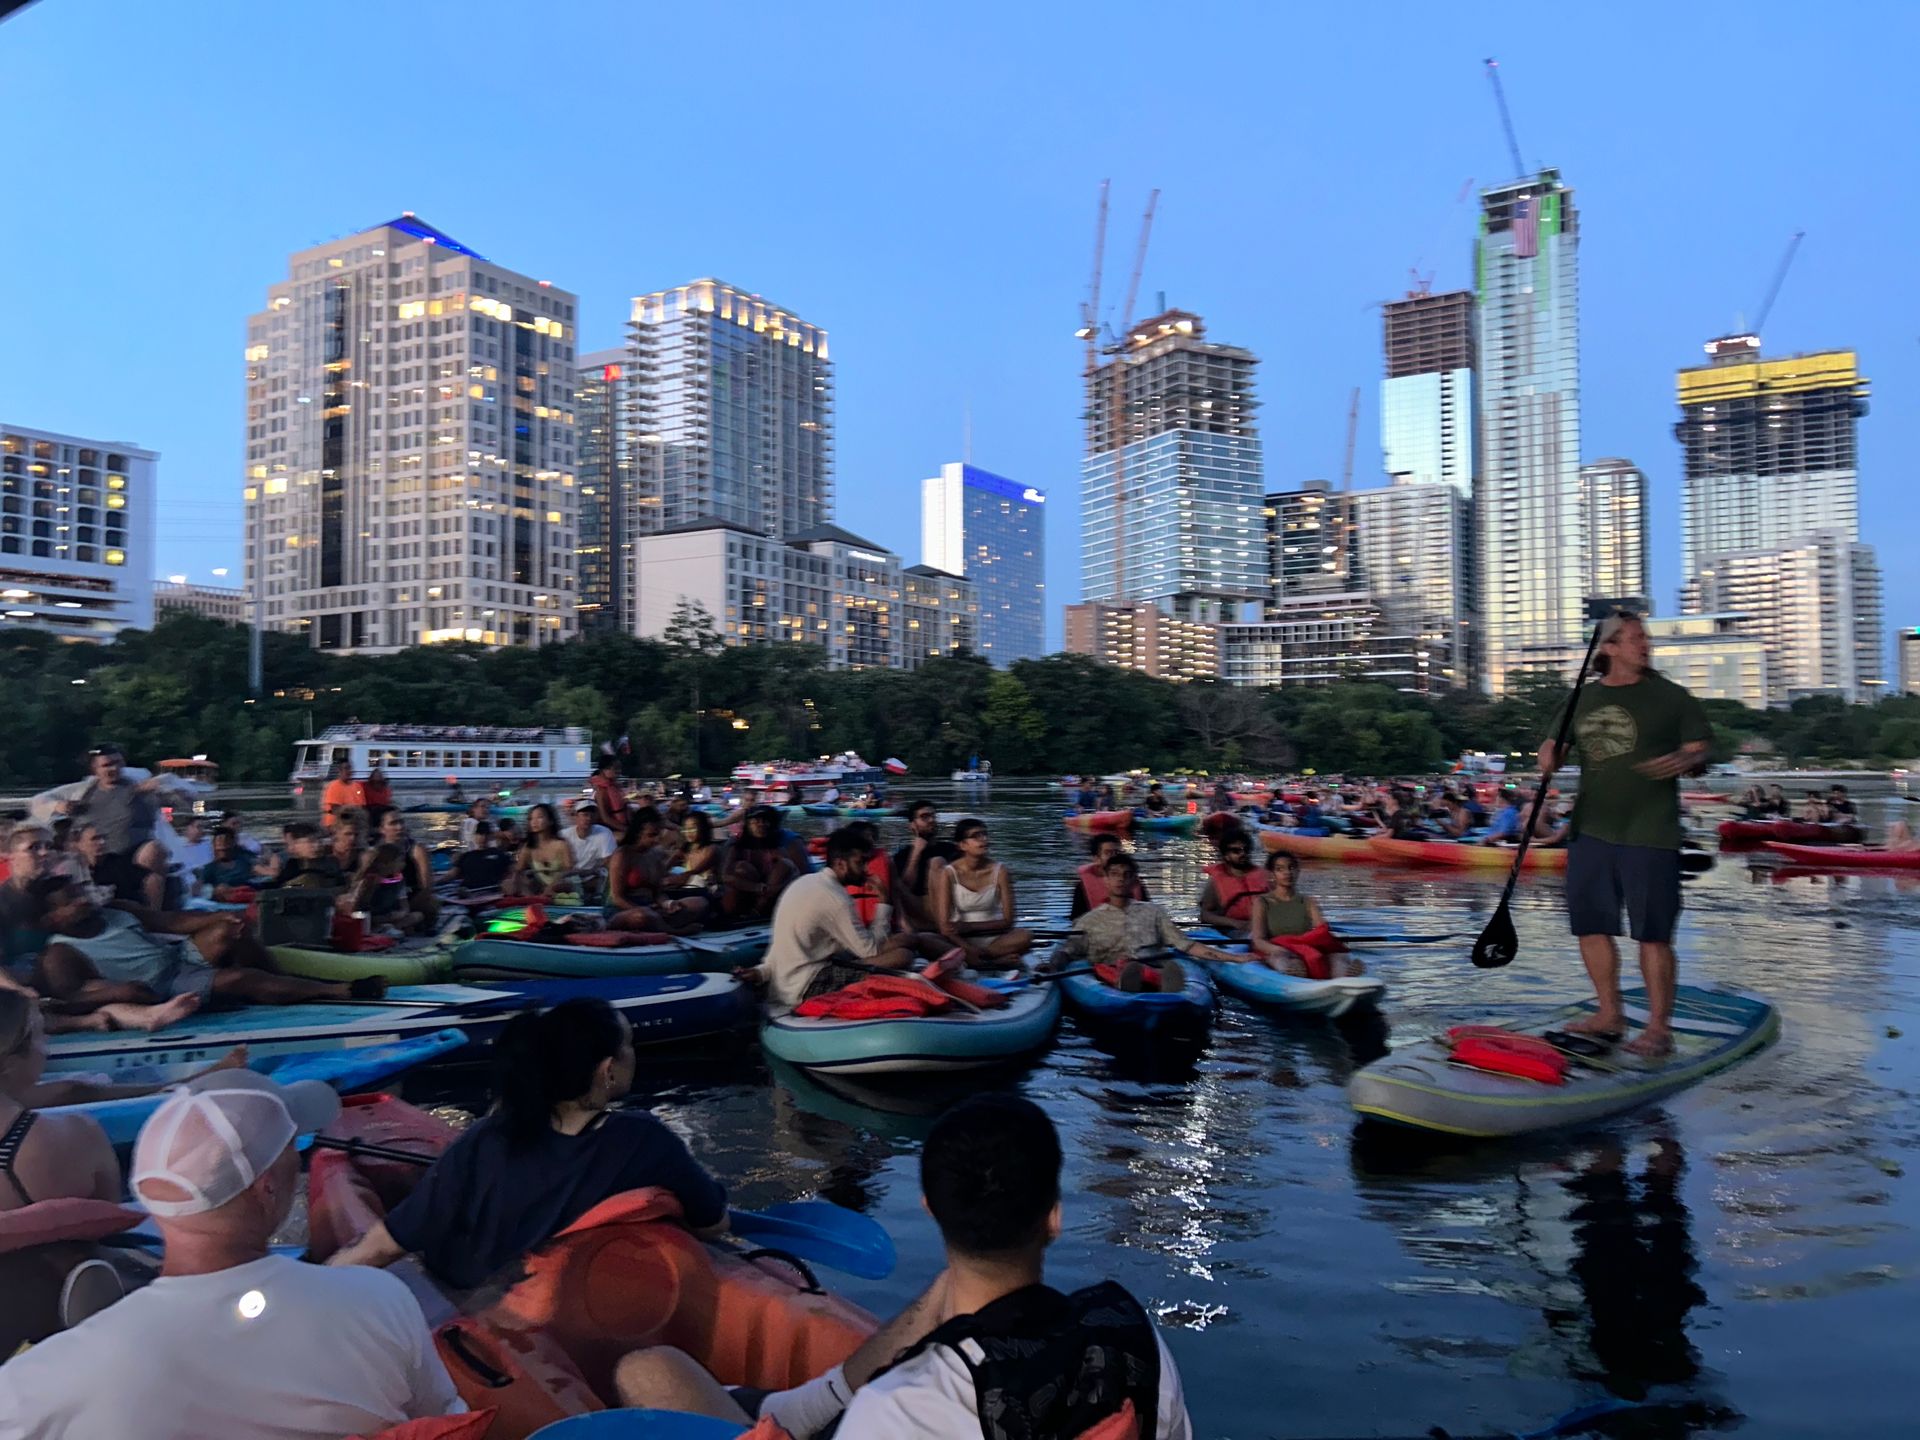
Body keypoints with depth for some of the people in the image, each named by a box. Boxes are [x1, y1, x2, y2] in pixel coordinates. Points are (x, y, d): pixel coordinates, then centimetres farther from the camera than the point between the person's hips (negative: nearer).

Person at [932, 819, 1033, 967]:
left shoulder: (999, 871, -4)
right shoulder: (949, 874, -7)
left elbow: (1008, 920, -5)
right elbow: (945, 925, -14)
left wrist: (971, 926, -17)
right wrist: (970, 950, -29)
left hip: (992, 937, 1)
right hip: (961, 940, -1)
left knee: (1025, 936, -29)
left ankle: (962, 958, -24)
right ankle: (997, 959, -26)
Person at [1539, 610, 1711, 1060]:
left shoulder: (1669, 696, 0)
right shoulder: (1584, 698, 11)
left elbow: (1699, 750, 0)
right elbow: (1558, 741, 21)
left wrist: (1685, 761, -22)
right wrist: (1550, 754, -2)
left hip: (1649, 832, -5)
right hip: (1592, 829, 5)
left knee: (1652, 932, -3)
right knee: (1590, 924, 9)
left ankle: (1659, 1027, 7)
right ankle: (1610, 1014, 24)